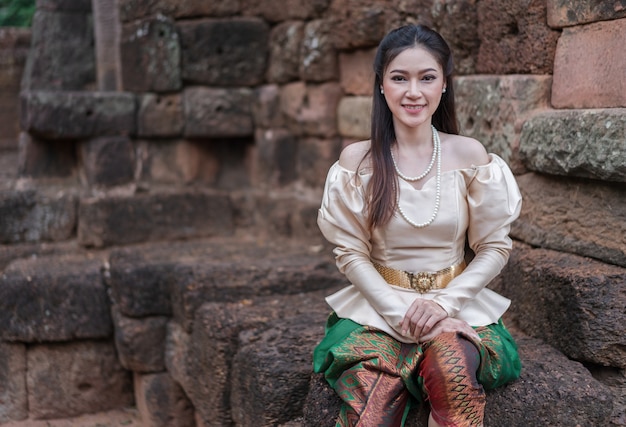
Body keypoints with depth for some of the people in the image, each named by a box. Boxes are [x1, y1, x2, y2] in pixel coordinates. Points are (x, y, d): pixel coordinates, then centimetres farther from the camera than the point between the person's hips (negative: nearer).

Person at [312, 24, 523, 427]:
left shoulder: (470, 155, 0)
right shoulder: (357, 160, 0)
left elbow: (495, 246, 2)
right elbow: (350, 251, 0)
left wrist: (444, 302, -12)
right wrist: (401, 312, -13)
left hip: (457, 304, 1)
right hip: (378, 305, 0)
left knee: (453, 369, -33)